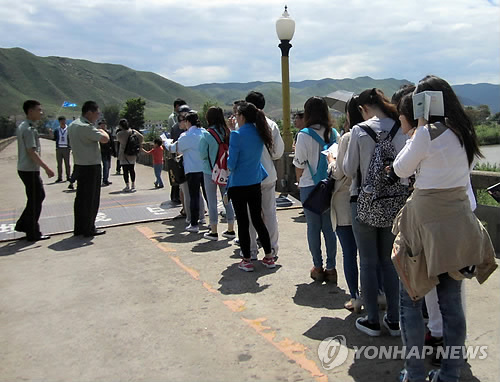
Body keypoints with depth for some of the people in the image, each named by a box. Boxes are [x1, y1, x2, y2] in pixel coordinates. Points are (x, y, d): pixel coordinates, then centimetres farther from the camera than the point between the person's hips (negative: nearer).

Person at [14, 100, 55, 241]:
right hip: (30, 170, -10)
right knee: (34, 200, 0)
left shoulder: (22, 127, 13)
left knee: (39, 195, 18)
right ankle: (33, 233, 9)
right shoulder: (29, 129, -18)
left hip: (24, 168, 10)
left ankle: (22, 225, 23)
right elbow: (32, 152, -23)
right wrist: (47, 168, -21)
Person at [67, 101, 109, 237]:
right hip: (91, 166, -9)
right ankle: (89, 229, 8)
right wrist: (103, 131, -3)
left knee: (80, 197, 14)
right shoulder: (87, 127, -19)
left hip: (79, 165, 9)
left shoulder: (72, 125, 12)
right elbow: (105, 139, -22)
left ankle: (79, 228, 21)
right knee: (91, 199, 0)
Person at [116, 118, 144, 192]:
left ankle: (127, 186, 2)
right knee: (132, 170, 13)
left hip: (124, 155, -5)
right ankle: (133, 186, 18)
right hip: (133, 155, 5)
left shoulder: (119, 134, -14)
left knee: (125, 170, 1)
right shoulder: (133, 131, -2)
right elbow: (141, 137, 3)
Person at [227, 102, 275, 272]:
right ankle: (269, 257, 22)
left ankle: (247, 261, 14)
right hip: (255, 182, 6)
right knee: (257, 219, 16)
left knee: (243, 222, 5)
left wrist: (226, 161, 7)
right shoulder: (259, 133, 3)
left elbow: (231, 164, -16)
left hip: (238, 184, -6)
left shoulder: (237, 135, -17)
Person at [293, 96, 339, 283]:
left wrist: (299, 181, 10)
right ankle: (331, 268, 13)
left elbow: (300, 164, -6)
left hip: (310, 186, -4)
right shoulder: (333, 133, 3)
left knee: (313, 227, 6)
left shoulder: (304, 135, -10)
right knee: (329, 227, 9)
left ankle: (318, 268, 14)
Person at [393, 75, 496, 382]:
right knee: (452, 302, 14)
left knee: (411, 299, 7)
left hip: (428, 224, -7)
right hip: (459, 225, 7)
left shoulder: (427, 133, -15)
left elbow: (401, 169, -4)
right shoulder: (463, 133, 8)